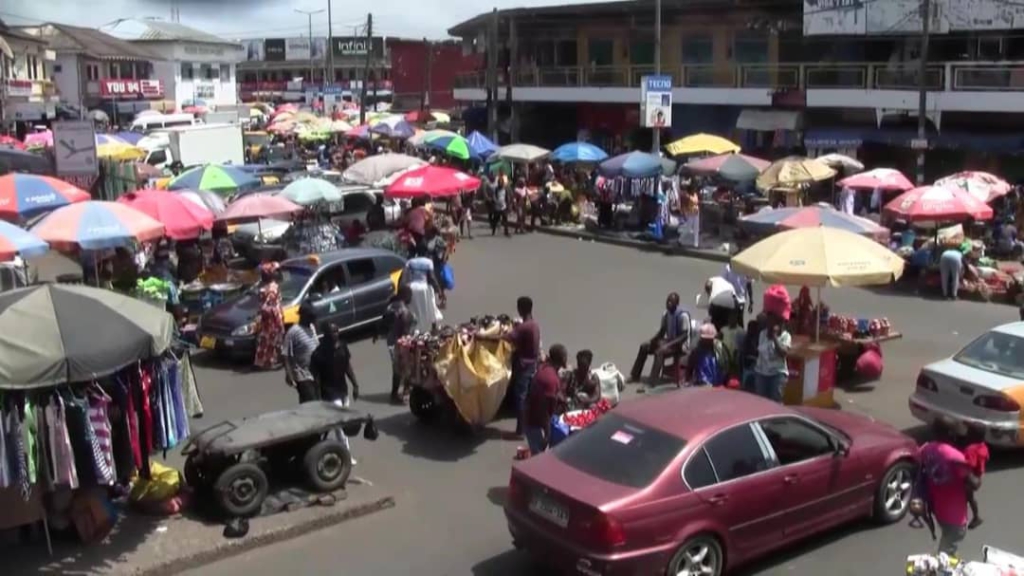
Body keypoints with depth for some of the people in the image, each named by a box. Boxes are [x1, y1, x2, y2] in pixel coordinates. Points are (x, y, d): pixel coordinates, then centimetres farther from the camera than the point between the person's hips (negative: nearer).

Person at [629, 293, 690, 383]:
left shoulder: (683, 316, -19)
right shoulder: (665, 314, 4)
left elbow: (685, 335, -22)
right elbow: (662, 331, 14)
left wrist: (668, 345, -29)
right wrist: (651, 340, -3)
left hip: (680, 344, -8)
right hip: (668, 341, 8)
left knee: (659, 352, -34)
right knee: (644, 346, -3)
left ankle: (653, 380, -39)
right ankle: (635, 376, 1)